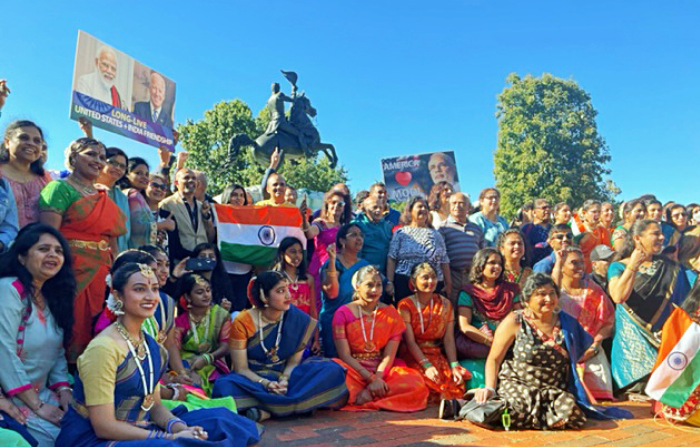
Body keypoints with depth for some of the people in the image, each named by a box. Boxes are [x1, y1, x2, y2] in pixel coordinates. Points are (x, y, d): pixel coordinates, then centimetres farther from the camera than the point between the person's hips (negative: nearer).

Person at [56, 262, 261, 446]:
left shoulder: (151, 345, 4)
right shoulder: (104, 348, -18)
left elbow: (154, 406, 8)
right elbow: (104, 426, -19)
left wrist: (181, 429, -11)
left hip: (135, 430, 7)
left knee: (221, 422, -5)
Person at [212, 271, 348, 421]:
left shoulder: (298, 319, -7)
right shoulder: (242, 322, -12)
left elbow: (294, 361, -3)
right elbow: (241, 369, -9)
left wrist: (284, 380, -23)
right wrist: (266, 384, -26)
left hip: (285, 376, 2)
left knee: (332, 370, -22)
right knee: (224, 386, -35)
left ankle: (266, 408, -26)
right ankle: (299, 403, -27)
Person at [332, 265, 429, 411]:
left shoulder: (390, 314, 7)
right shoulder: (343, 313, 1)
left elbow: (389, 355, -1)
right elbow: (344, 355, -7)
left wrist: (378, 378, -20)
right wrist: (371, 379, -17)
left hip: (382, 371, 2)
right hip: (353, 370, -2)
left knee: (415, 382, -27)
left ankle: (367, 395, -24)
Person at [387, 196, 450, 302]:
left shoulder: (435, 234, 18)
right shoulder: (401, 233, 10)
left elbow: (444, 261, 15)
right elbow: (391, 259, 3)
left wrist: (448, 284, 8)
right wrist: (390, 282, -6)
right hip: (404, 284, -2)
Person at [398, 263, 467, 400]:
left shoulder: (445, 304, 10)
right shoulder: (405, 305, -1)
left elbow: (449, 339, 3)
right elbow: (410, 341, -8)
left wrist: (454, 366, -10)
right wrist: (427, 366, -19)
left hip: (438, 355, 3)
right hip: (412, 357, -3)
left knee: (457, 381, -25)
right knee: (430, 381, -31)